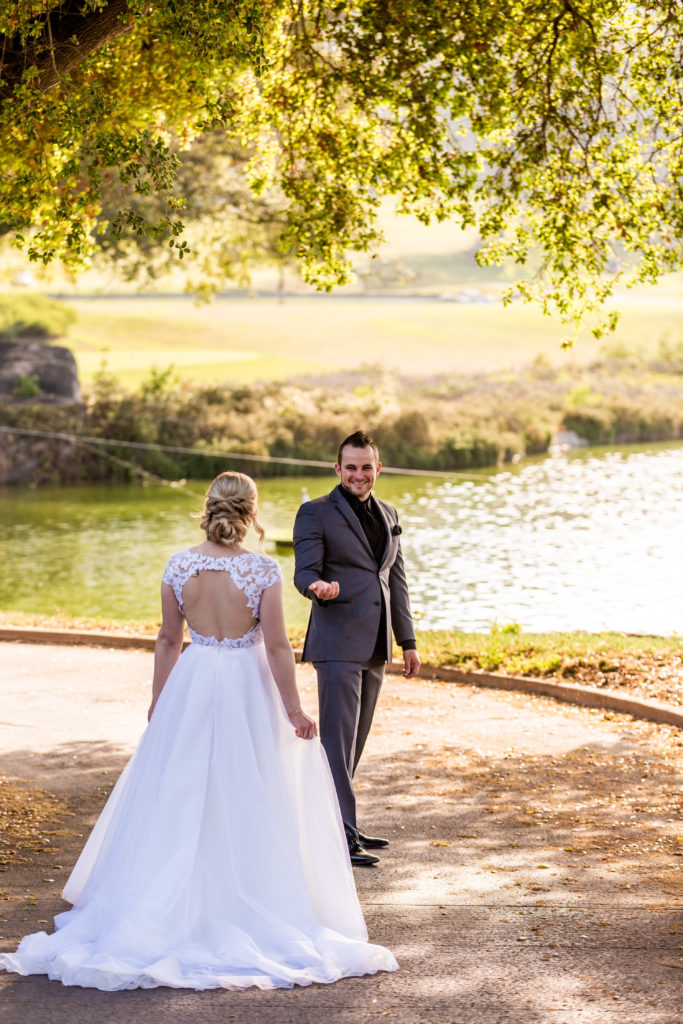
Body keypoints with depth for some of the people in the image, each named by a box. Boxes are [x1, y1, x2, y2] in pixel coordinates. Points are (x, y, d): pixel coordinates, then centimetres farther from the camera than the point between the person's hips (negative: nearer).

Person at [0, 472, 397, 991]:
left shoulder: (179, 565, -6)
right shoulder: (263, 569, -15)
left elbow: (168, 640, 2)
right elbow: (277, 646, -13)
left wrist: (159, 701, 14)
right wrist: (294, 710, -4)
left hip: (192, 683, 3)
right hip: (247, 687, -3)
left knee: (180, 797, 13)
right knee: (250, 802, 8)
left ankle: (177, 907, 17)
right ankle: (251, 905, 14)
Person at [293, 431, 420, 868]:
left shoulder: (388, 514, 16)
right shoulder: (316, 513, -4)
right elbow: (304, 572, -9)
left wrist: (408, 641, 16)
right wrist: (318, 586, -33)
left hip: (373, 646, 7)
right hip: (337, 644, -7)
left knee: (354, 740, 11)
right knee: (338, 740, -9)